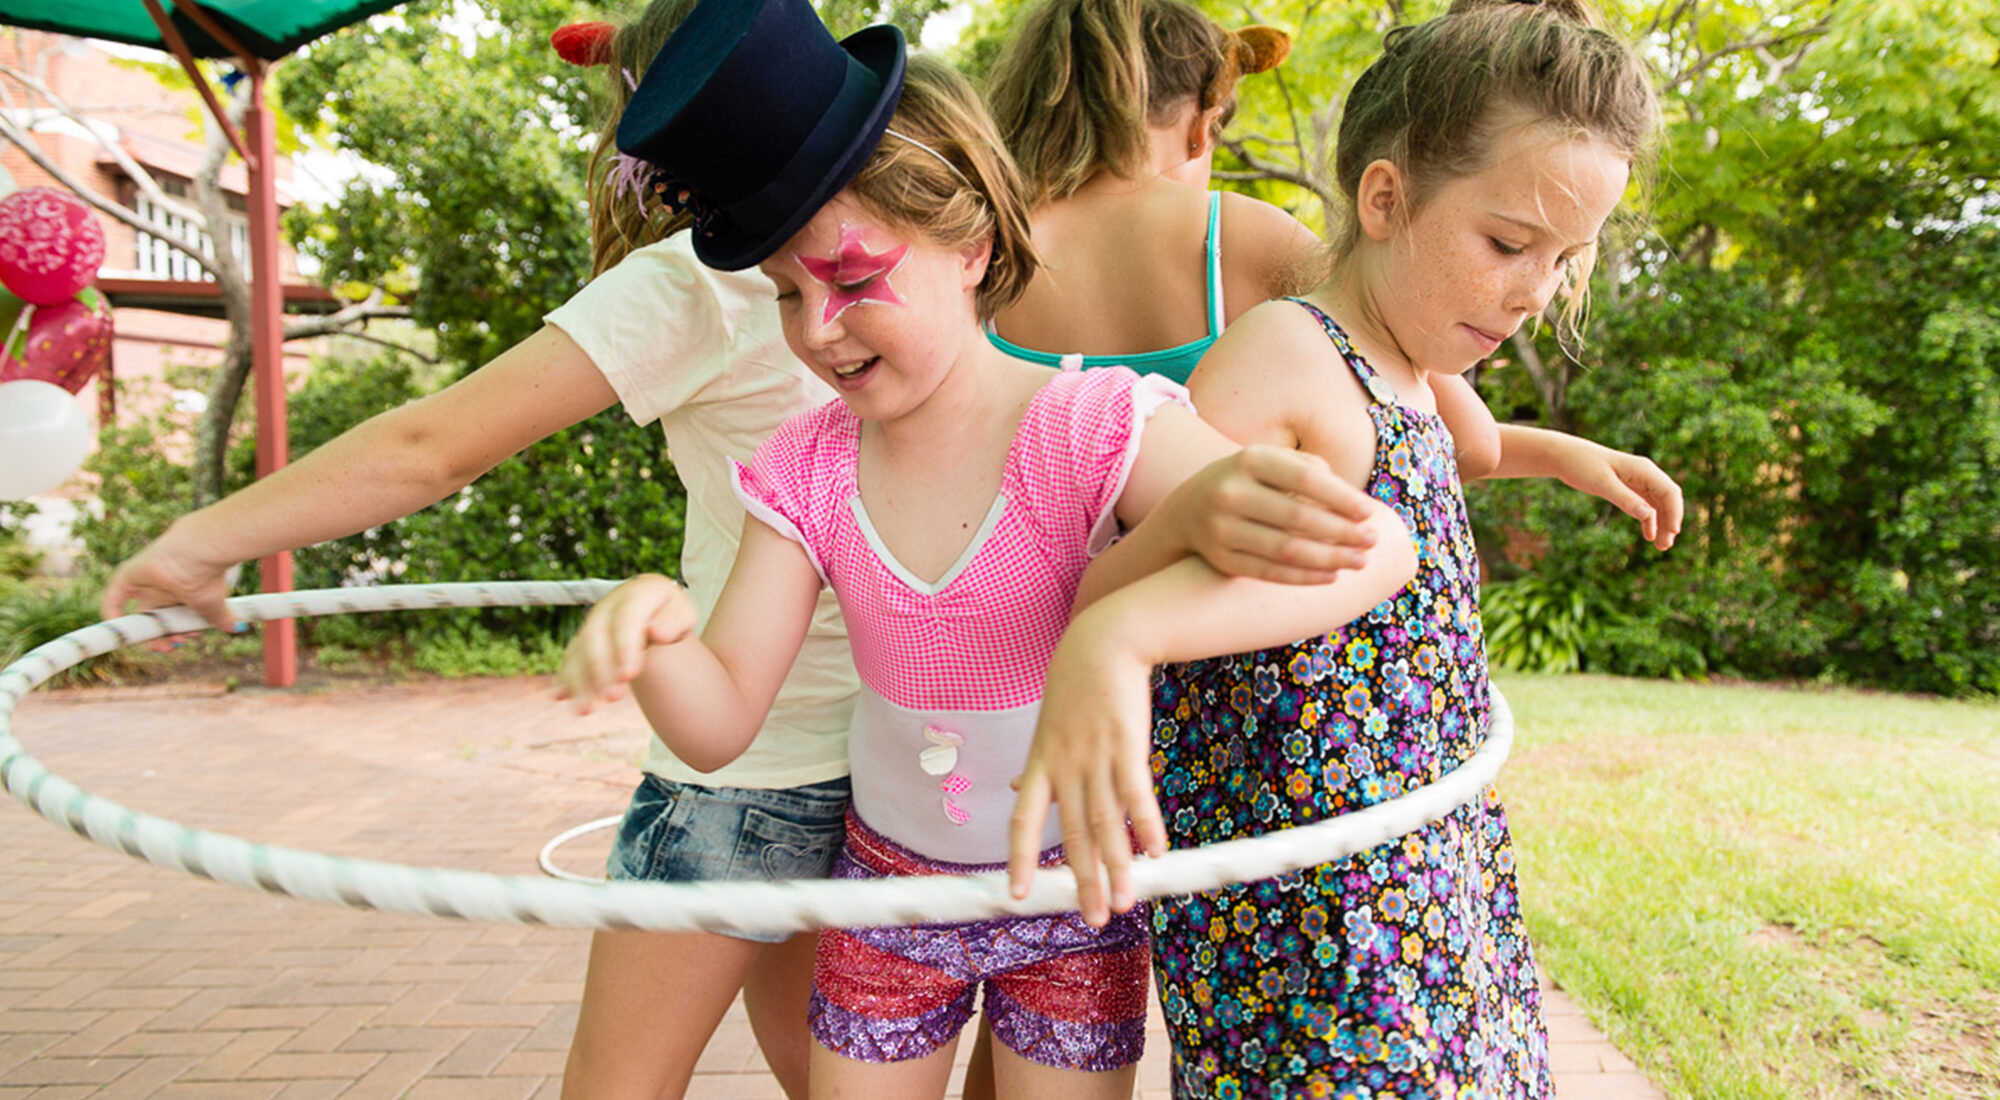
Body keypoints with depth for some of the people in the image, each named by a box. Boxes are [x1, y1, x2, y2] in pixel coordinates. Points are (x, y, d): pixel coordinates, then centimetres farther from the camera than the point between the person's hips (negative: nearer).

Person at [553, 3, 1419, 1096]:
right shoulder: (807, 467, -10)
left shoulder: (1095, 429, -24)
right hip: (889, 884, 3)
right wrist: (652, 635, -35)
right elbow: (720, 726, -12)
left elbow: (1376, 543, -38)